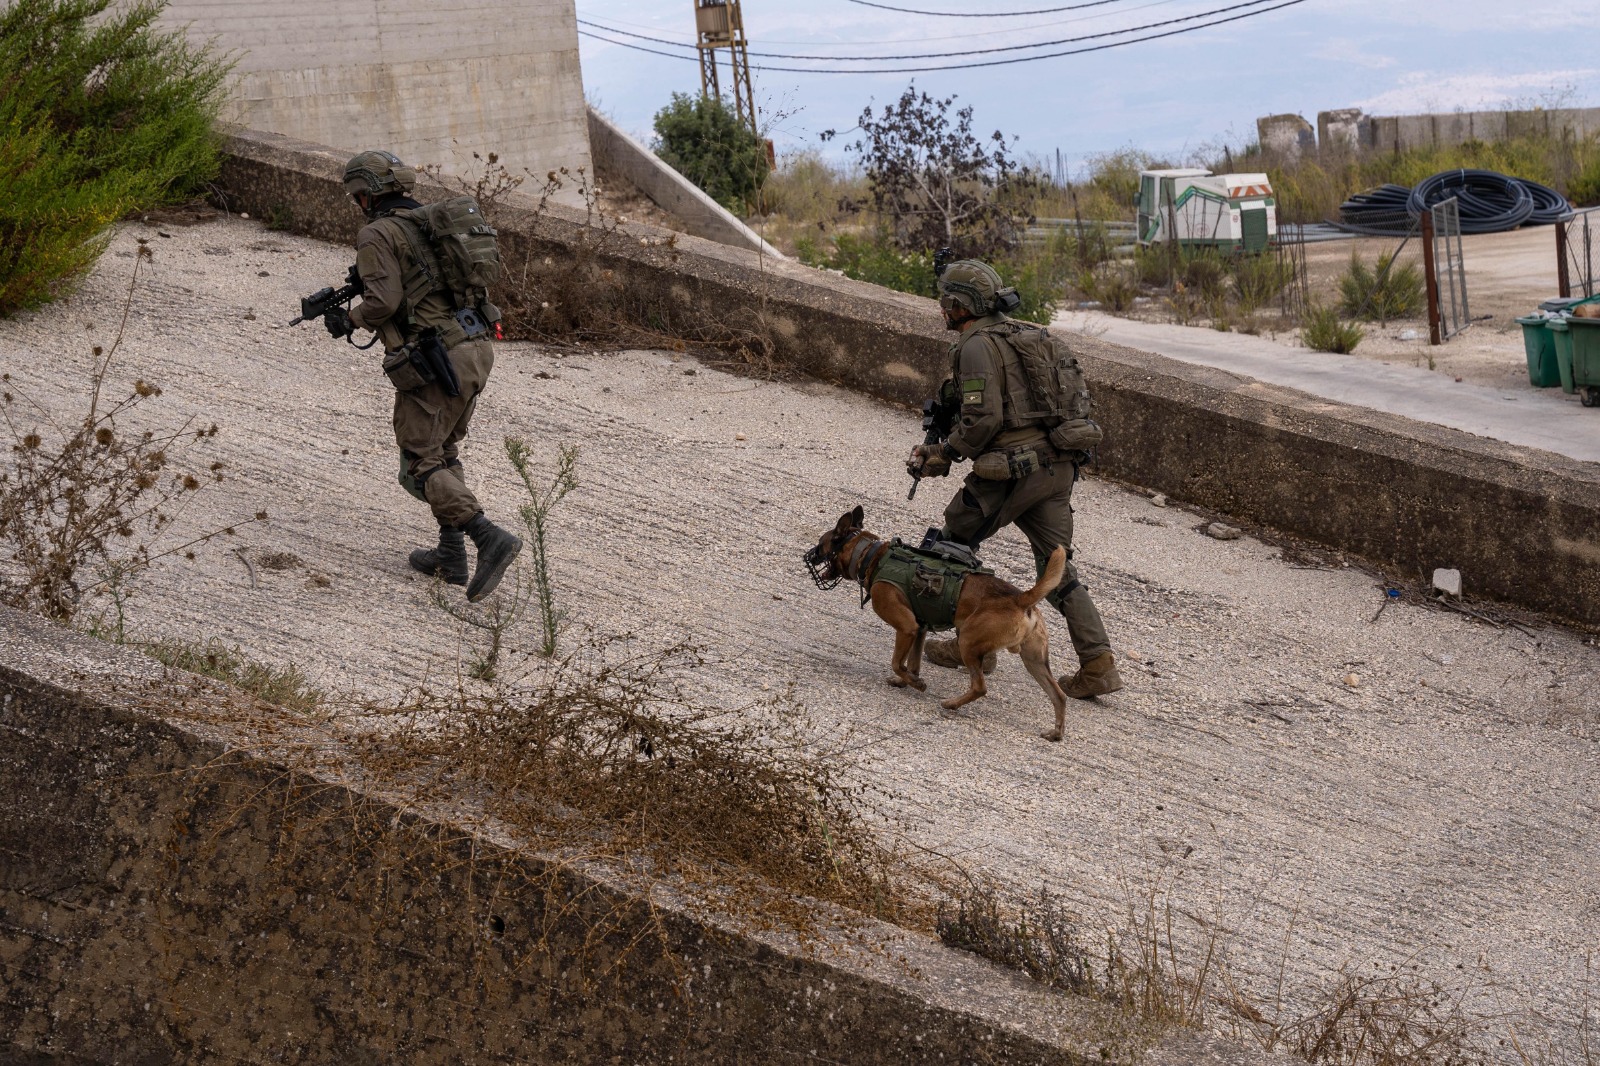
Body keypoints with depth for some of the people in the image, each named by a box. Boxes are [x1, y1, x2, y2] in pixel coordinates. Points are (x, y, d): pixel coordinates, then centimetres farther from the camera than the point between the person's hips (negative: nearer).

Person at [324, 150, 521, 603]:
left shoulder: (377, 235, -5)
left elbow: (385, 300, -17)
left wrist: (348, 319, 3)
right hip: (475, 349, 8)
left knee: (421, 465, -2)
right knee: (443, 452, 21)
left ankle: (491, 539, -18)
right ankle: (450, 555, 21)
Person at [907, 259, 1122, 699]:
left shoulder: (976, 347, -9)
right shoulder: (1020, 336, 20)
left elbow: (983, 419, -19)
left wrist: (943, 456, -4)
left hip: (1011, 469, -8)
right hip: (1056, 465, 8)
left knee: (954, 543, 12)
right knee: (1057, 567, 9)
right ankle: (1098, 664, -1)